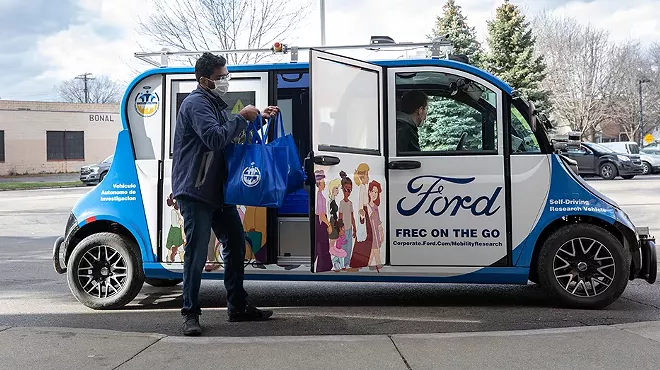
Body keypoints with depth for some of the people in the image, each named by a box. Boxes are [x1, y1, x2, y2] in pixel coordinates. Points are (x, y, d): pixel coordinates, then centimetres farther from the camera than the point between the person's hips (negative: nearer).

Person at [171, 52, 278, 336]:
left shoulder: (215, 104, 19)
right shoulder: (196, 103, -12)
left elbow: (229, 136, 27)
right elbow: (216, 138, -26)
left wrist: (259, 117, 16)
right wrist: (242, 118, -15)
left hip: (218, 191, 10)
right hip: (195, 192, -10)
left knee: (236, 245, 12)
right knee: (196, 253, -5)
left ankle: (237, 308, 23)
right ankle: (190, 313, 8)